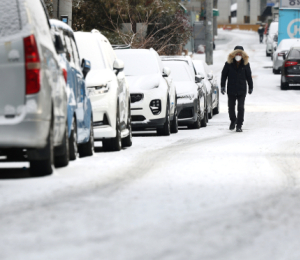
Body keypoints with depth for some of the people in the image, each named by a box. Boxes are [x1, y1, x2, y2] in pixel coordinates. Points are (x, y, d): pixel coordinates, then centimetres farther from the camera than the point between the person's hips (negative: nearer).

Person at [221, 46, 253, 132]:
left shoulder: (245, 64, 1)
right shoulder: (229, 64, -2)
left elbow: (249, 76, 9)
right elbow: (224, 75, 3)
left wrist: (250, 87, 12)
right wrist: (222, 86, -2)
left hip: (242, 90, -1)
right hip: (231, 90, 1)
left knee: (241, 107, -6)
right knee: (231, 107, 10)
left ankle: (239, 125, -1)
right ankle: (233, 121, 35)